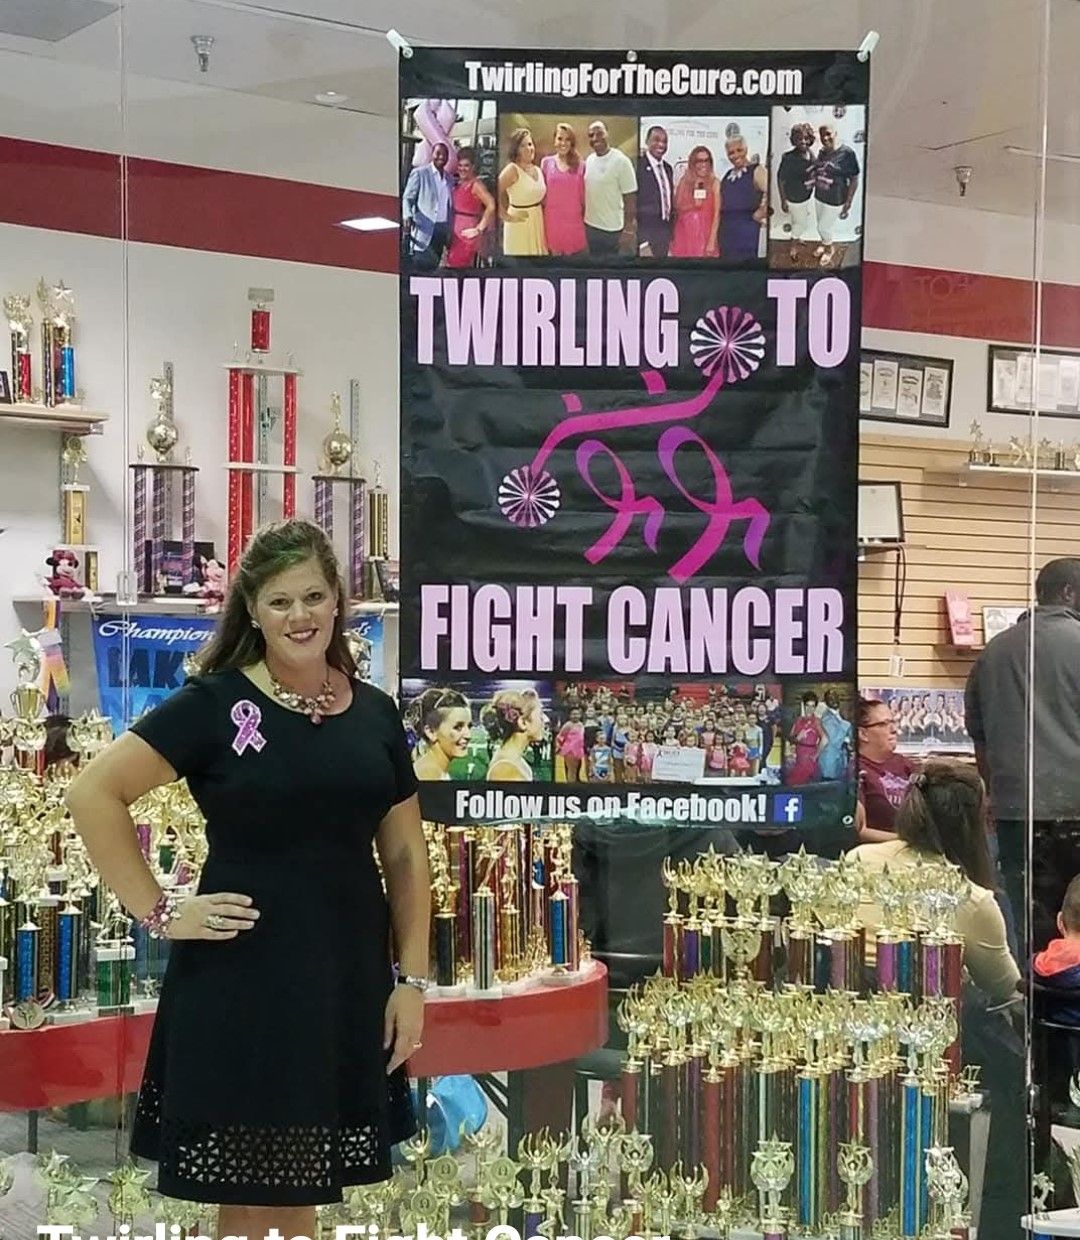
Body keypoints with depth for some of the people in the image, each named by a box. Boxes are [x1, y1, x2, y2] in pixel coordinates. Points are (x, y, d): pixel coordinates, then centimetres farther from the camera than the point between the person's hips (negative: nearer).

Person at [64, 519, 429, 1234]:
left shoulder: (375, 712, 8)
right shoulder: (215, 704, -6)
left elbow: (406, 854, 12)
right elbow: (94, 794, -9)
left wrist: (413, 979, 7)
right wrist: (157, 911, -11)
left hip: (348, 980, 4)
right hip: (240, 979, -4)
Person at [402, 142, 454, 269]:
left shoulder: (449, 178, 16)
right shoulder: (419, 173, -1)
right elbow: (407, 198, -4)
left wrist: (450, 233, 15)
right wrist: (407, 216, -24)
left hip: (442, 232, 6)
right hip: (425, 230, -5)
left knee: (433, 268, 3)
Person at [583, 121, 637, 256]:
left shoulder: (621, 161, -13)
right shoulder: (589, 160, 6)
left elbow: (630, 199, -13)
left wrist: (628, 231, -15)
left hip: (614, 230, -6)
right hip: (591, 227, 6)